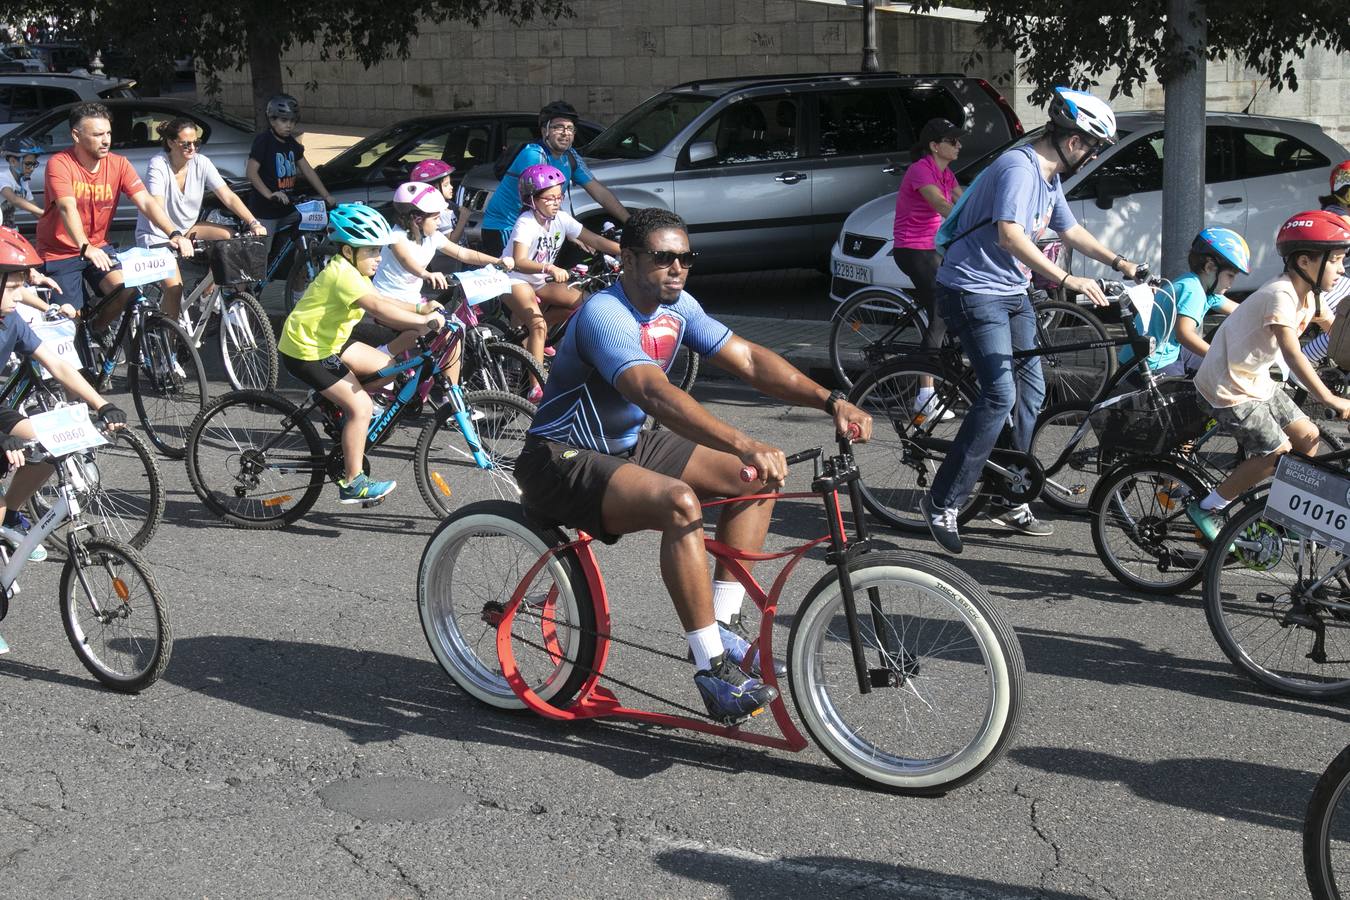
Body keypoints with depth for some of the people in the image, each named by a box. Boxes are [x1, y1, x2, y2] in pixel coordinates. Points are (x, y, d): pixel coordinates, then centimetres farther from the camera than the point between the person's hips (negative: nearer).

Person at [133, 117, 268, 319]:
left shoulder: (201, 163, -8)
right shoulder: (158, 165, -22)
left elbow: (228, 196, -13)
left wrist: (253, 223, -27)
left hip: (187, 229, 5)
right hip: (156, 235, -5)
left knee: (229, 236, -18)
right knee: (174, 287, -23)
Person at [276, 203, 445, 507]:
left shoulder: (352, 271, 9)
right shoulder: (343, 274, -24)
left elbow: (382, 303, 5)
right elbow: (378, 308, -36)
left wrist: (419, 312, -9)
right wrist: (423, 320, -40)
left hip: (327, 342, 10)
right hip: (306, 350, -10)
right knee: (360, 406, -15)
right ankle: (353, 484, -7)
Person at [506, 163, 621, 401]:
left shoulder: (561, 219, -7)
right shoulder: (526, 224, -24)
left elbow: (595, 241, -10)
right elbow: (520, 263, -37)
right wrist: (550, 268, -54)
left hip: (539, 281, 7)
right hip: (515, 281, -7)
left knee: (581, 302, -9)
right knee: (539, 324, -28)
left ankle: (523, 323, 5)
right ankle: (536, 386, -26)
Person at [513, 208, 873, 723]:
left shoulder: (677, 308, 1)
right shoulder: (604, 315, -26)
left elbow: (749, 360, -4)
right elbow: (656, 393, -42)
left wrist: (831, 401, -17)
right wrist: (743, 445, -53)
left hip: (627, 446, 9)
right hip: (561, 463, -9)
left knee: (757, 478, 0)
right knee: (680, 504, -35)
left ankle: (722, 627, 4)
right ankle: (713, 670, -27)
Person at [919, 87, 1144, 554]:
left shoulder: (1049, 177, 11)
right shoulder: (1019, 168, -21)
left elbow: (1070, 230, 27)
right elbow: (1009, 236, -35)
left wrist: (1118, 262, 19)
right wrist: (1067, 280, -38)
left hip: (1012, 293, 10)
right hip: (973, 291, -10)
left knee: (1032, 391, 9)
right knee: (1000, 395, -18)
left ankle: (1011, 500, 18)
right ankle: (942, 501, -12)